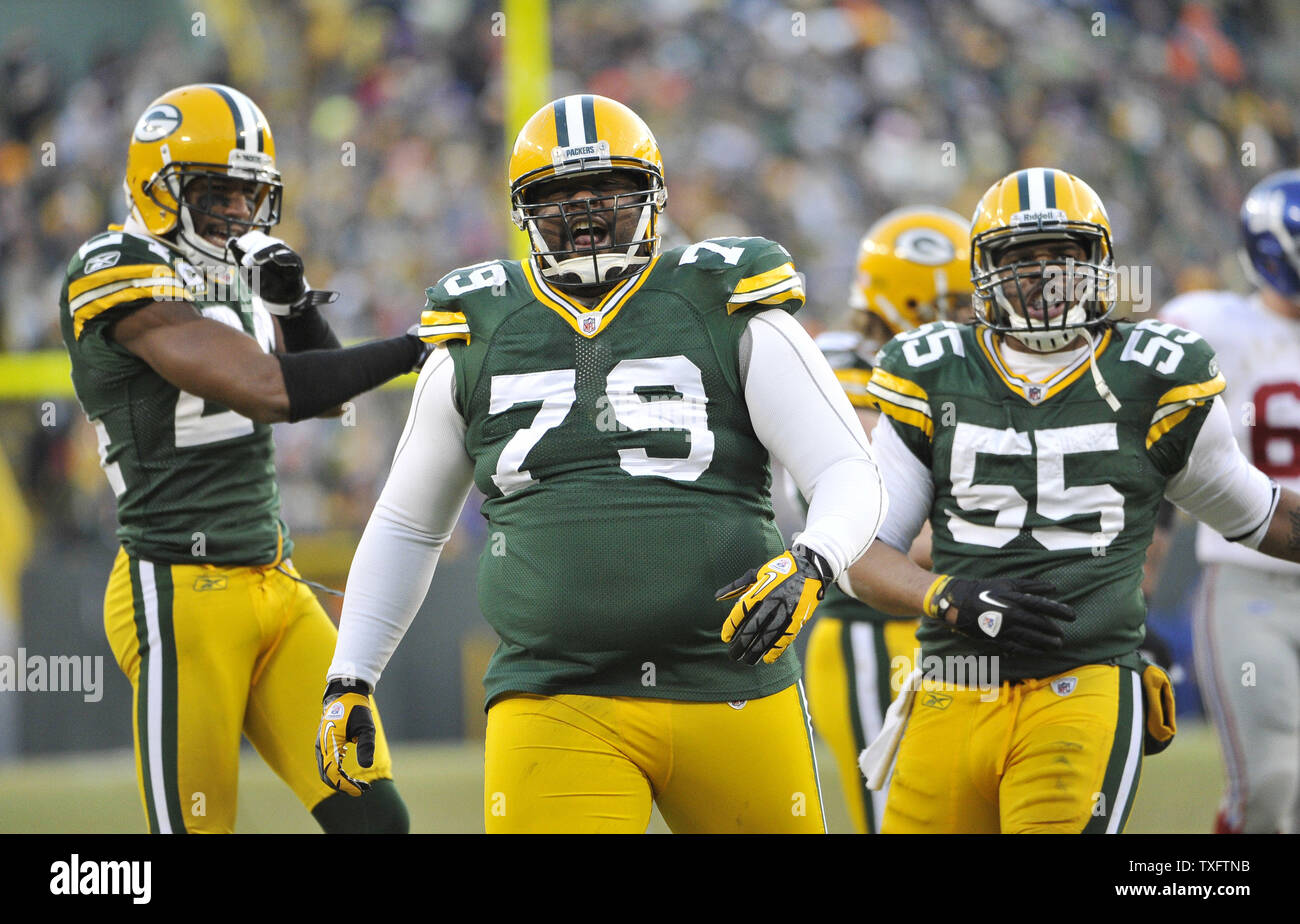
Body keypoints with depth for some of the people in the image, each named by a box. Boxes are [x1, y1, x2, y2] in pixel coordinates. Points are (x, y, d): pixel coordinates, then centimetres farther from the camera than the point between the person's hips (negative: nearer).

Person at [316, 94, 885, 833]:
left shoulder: (729, 316, 5)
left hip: (731, 695, 0)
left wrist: (810, 564, -20)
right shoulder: (478, 342, 12)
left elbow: (851, 476, 1)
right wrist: (350, 677, 20)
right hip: (555, 709, 0)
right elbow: (408, 526, 23)